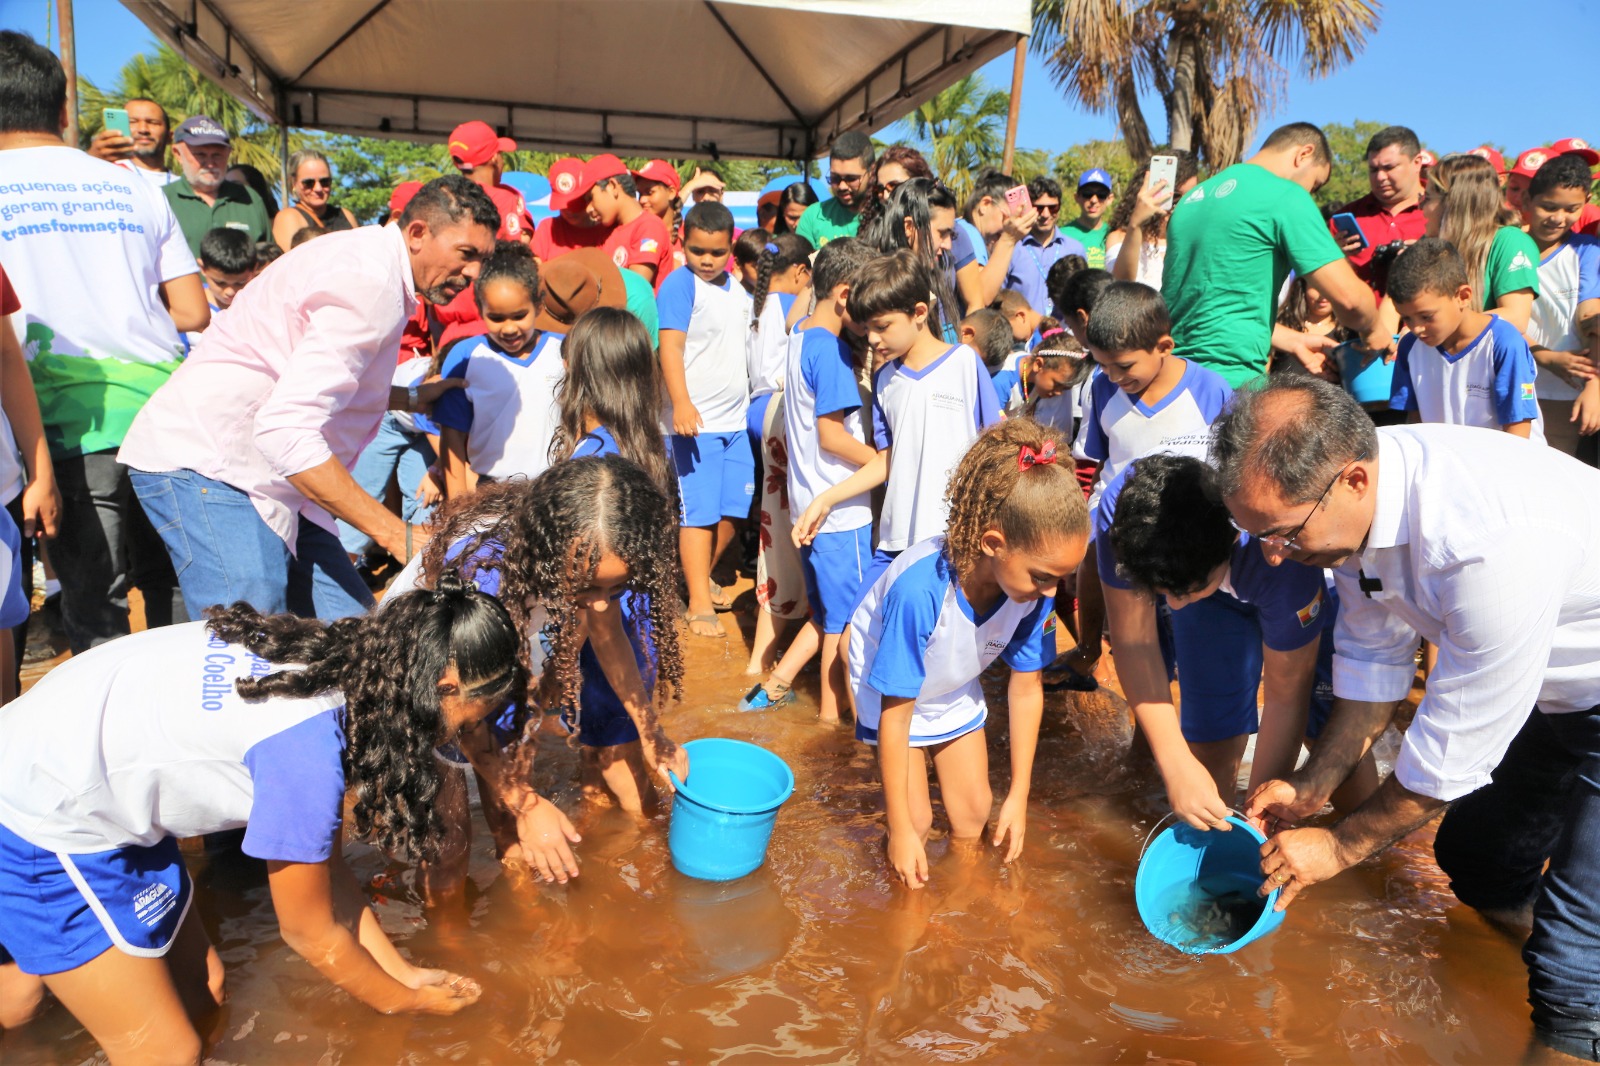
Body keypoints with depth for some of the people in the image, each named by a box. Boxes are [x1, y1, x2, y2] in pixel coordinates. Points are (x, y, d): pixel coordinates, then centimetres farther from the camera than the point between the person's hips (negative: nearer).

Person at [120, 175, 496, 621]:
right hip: (207, 463, -10)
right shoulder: (370, 282, -19)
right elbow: (286, 429, -30)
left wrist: (410, 398, 27)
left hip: (270, 477, 10)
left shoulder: (373, 261, 15)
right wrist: (395, 534, -30)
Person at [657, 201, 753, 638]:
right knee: (699, 513, -4)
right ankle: (699, 605, 4)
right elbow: (670, 346, -17)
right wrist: (681, 403, -27)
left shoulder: (737, 290, 13)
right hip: (695, 420, -7)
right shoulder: (680, 283, -8)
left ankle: (701, 576, 31)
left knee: (733, 509, 11)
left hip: (735, 419, 7)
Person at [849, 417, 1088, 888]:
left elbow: (1027, 688, -12)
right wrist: (900, 829, -24)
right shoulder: (919, 588, -43)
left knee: (975, 809, 9)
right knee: (916, 818, -7)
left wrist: (1019, 794, -5)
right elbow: (896, 714, -32)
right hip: (889, 686, -4)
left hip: (955, 687, 5)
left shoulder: (1034, 588, -29)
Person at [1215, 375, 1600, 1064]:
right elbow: (1373, 656, -2)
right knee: (1474, 860, 21)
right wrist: (1312, 787, -2)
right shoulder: (1351, 491, -17)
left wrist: (1340, 847, -15)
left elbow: (1456, 748, -29)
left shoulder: (1495, 542, -42)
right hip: (1543, 690, 7)